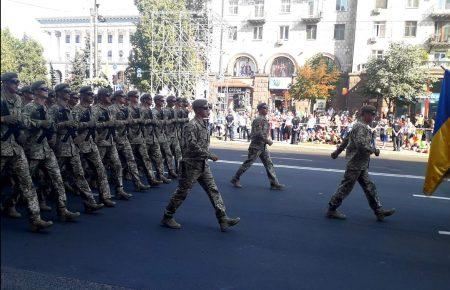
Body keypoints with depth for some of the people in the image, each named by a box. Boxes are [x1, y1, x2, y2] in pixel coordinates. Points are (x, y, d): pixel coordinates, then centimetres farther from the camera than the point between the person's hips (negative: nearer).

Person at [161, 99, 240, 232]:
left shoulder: (204, 124, 12)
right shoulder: (192, 125, -17)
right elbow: (192, 146, -26)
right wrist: (210, 155, -22)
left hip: (203, 164, 9)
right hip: (191, 164, -9)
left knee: (213, 190, 4)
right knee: (182, 192, 2)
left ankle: (223, 220, 5)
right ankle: (167, 218, 17)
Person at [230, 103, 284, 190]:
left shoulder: (264, 119, 15)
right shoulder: (259, 119, -16)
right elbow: (259, 133, -25)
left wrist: (267, 141, 15)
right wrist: (268, 141, -18)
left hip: (263, 146, 10)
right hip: (256, 146, -10)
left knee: (269, 164, 5)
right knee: (248, 163, -1)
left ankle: (274, 183, 7)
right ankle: (235, 179, 12)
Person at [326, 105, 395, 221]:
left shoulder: (364, 127, 17)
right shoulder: (360, 127, -15)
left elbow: (346, 139, 24)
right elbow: (361, 144, -27)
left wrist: (337, 151, 30)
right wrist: (374, 150, -13)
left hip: (362, 165, 10)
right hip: (355, 163, -10)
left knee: (369, 187, 10)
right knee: (346, 187, -3)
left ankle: (379, 211, 14)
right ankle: (331, 210, 6)